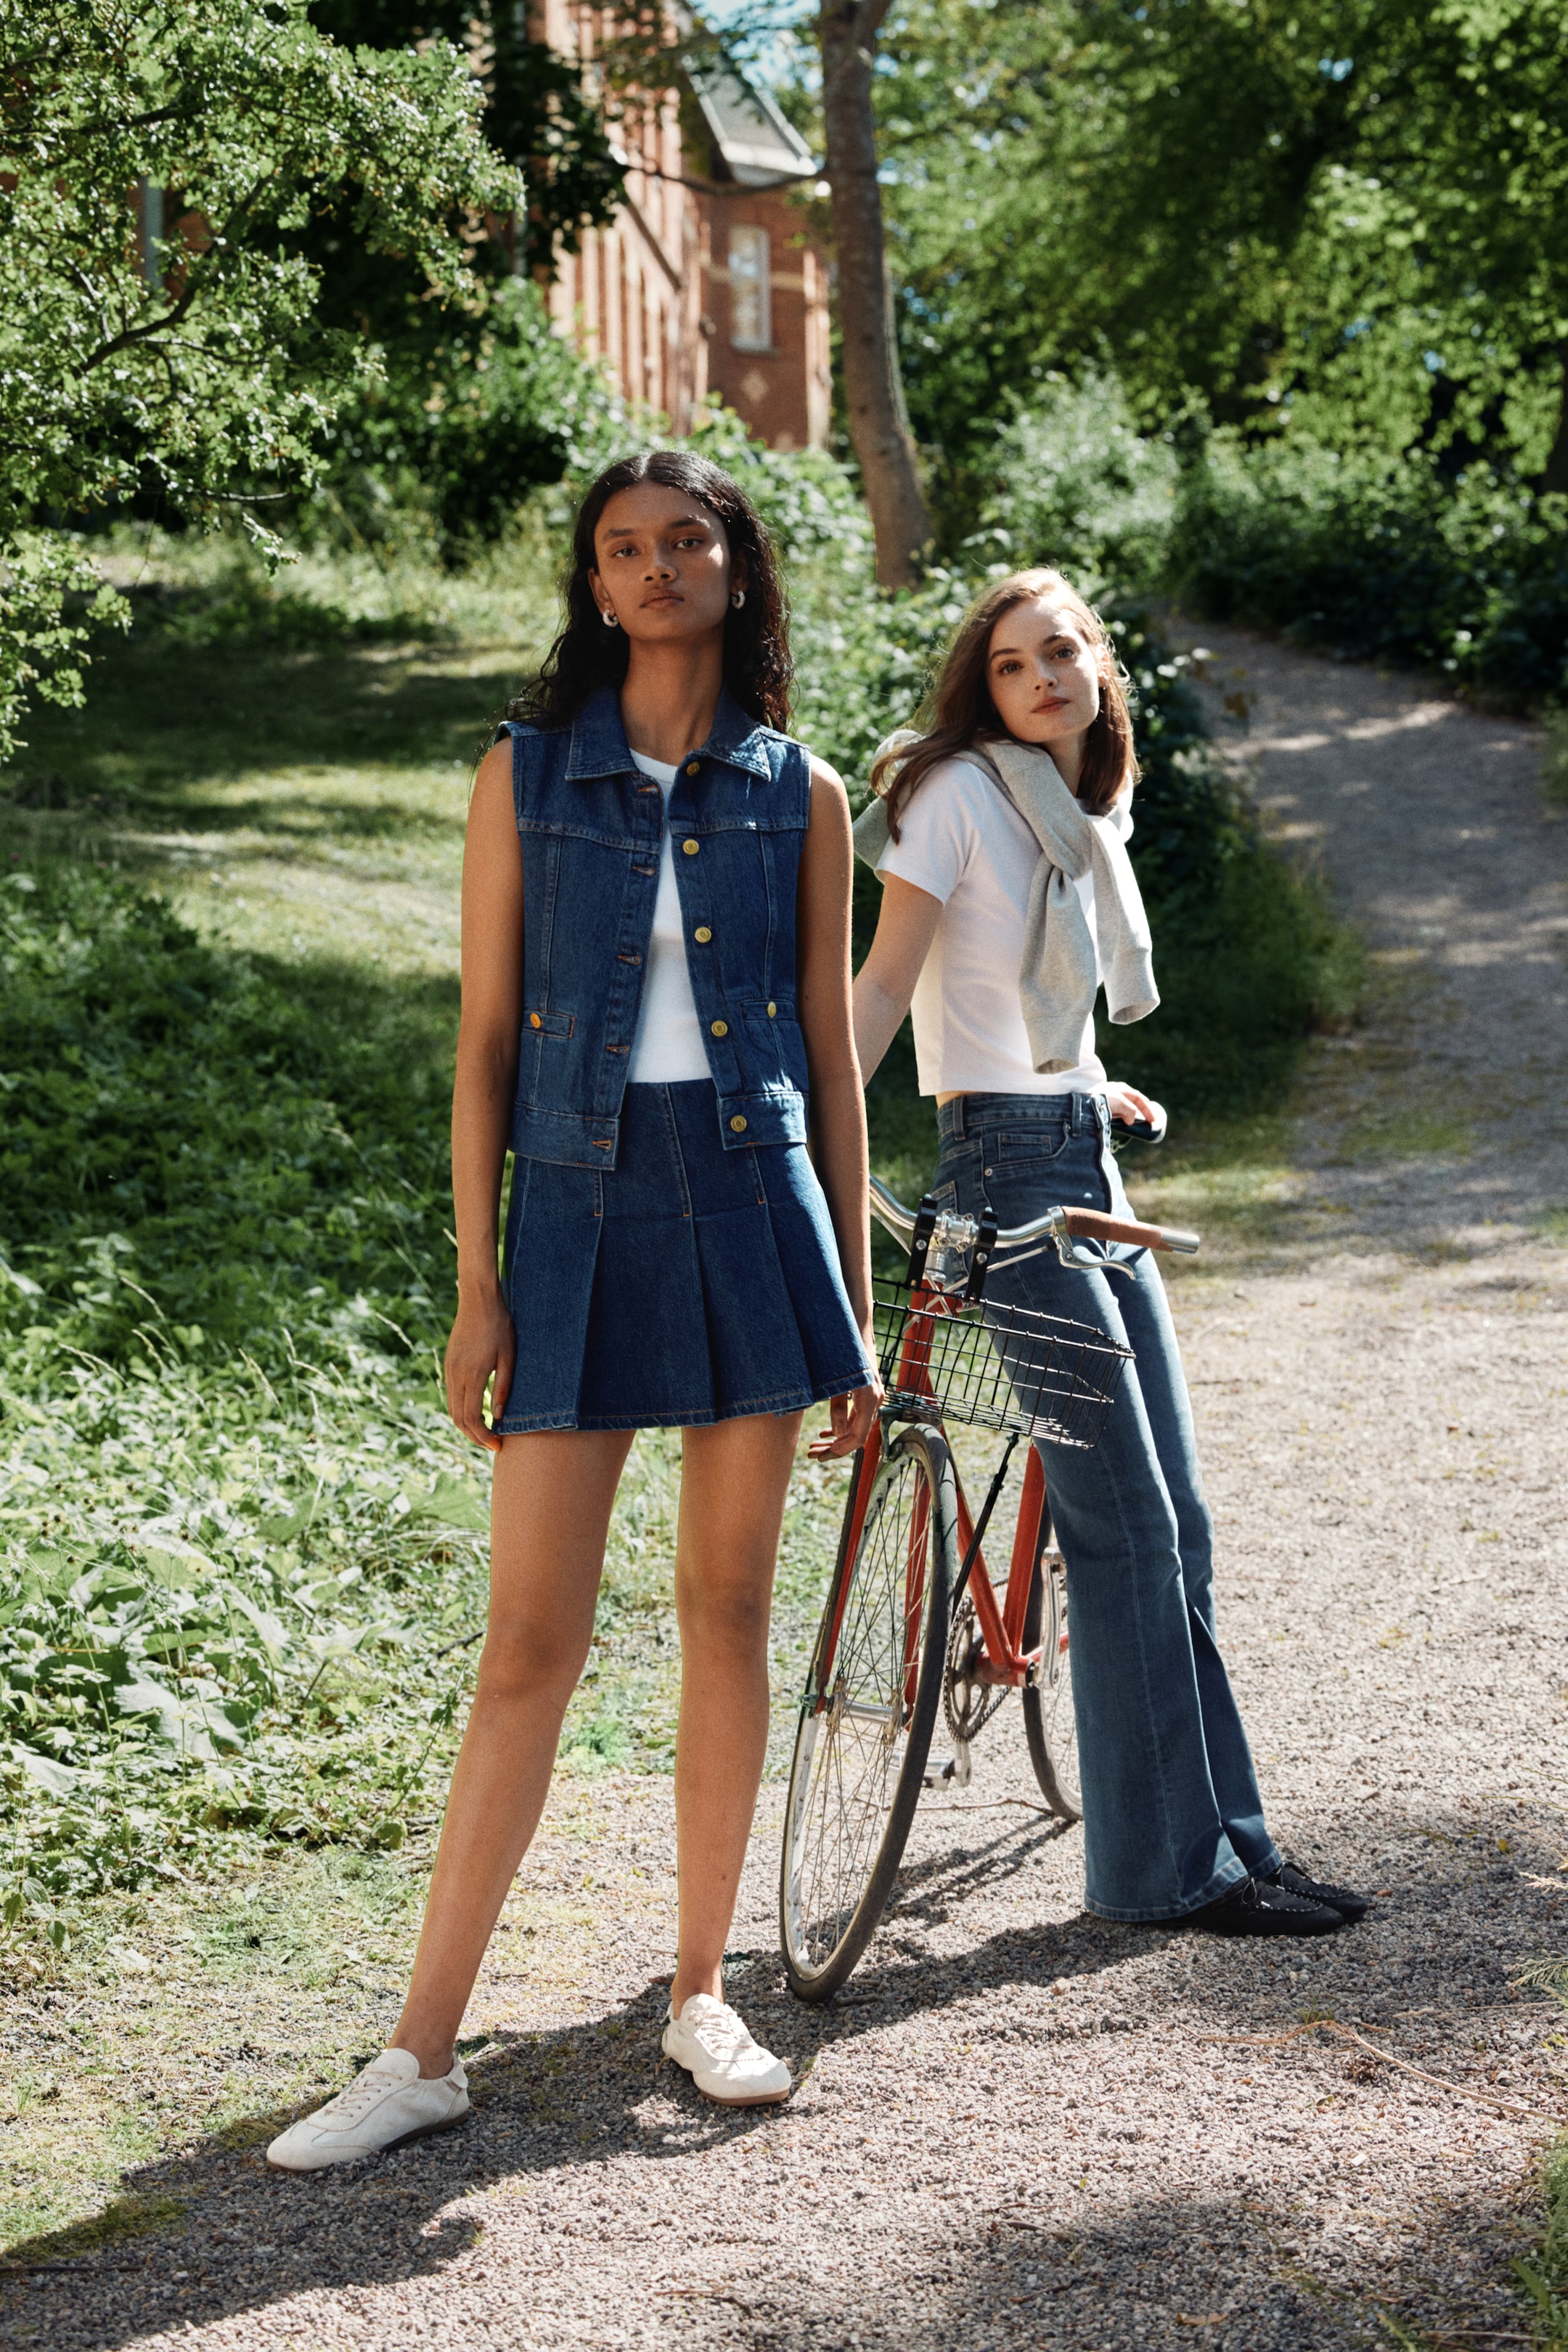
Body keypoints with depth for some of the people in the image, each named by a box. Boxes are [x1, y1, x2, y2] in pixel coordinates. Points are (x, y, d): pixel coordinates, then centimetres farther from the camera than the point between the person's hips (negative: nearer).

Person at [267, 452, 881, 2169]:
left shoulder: (798, 793, 7)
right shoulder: (527, 774, 4)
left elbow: (833, 1058, 9)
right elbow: (484, 1043, 3)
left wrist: (852, 1301, 6)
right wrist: (476, 1287, -2)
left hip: (754, 1203, 1)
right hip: (580, 1206, -1)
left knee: (727, 1611, 7)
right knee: (531, 1642, -3)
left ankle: (700, 1995, 21)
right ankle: (424, 2048, 4)